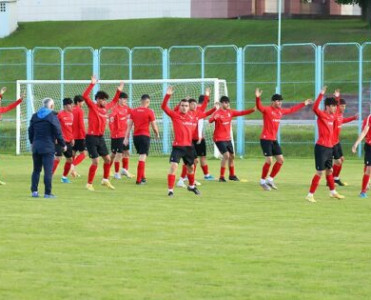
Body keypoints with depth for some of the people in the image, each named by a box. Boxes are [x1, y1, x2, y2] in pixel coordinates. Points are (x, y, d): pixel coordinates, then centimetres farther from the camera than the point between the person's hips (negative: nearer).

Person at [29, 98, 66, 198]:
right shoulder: (52, 117, -8)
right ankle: (47, 193, -5)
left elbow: (30, 131, 15)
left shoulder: (35, 116, 9)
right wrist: (63, 145, 4)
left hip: (36, 146, 5)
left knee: (36, 170, 13)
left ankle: (34, 191, 8)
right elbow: (58, 133, -8)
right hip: (48, 147, -5)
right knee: (48, 171, -3)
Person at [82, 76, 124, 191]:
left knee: (107, 159, 12)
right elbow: (85, 96, -24)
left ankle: (105, 180, 29)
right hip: (92, 137, -8)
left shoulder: (105, 108, 10)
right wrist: (92, 84, -28)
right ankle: (89, 184, 2)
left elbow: (114, 102, 30)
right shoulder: (93, 107, -9)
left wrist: (119, 91, 26)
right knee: (95, 161, -9)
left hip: (100, 137, 8)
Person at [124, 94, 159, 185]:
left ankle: (143, 177, 25)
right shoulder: (149, 111, -7)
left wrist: (126, 138, 8)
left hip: (135, 136, 5)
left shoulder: (133, 111, 7)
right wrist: (157, 134, 16)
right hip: (145, 136, -5)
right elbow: (154, 126, -2)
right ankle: (139, 180, -12)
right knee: (143, 157, -6)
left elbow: (129, 125, 6)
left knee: (141, 156, 20)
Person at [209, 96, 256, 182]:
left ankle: (232, 175, 34)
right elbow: (210, 120, -31)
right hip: (219, 139, -8)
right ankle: (221, 177, -11)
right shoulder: (218, 113, -16)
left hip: (228, 138, 8)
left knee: (232, 156, 16)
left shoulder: (230, 112, 5)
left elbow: (241, 113, 9)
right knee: (226, 155, -18)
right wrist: (214, 118, -54)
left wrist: (252, 110, -2)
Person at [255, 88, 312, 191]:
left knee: (280, 160, 6)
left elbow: (291, 110, 27)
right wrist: (257, 98, -51)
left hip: (274, 140, 8)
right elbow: (259, 107, -31)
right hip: (266, 139, -8)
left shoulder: (280, 111, 11)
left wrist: (303, 104, 32)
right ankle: (263, 181, 3)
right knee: (269, 160, -13)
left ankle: (270, 179, 17)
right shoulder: (267, 110, -11)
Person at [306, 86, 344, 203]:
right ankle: (310, 195, -5)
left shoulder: (332, 116, 12)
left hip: (329, 147, 8)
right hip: (321, 147, -8)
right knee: (320, 172, -9)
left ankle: (333, 192, 36)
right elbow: (315, 108, -33)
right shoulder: (321, 115, -11)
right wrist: (321, 94, -36)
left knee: (329, 170, 21)